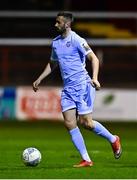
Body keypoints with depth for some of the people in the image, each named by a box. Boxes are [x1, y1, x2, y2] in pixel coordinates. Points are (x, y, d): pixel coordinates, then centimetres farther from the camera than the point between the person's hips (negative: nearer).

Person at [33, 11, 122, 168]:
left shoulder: (76, 40, -10)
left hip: (82, 85, -7)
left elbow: (94, 59, -12)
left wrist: (94, 78, -25)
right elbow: (52, 64, 28)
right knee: (69, 124, -4)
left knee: (86, 122, -8)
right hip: (67, 88, 7)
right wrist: (39, 79, 23)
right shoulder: (55, 42, 13)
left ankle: (113, 140, 17)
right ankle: (86, 160, 0)